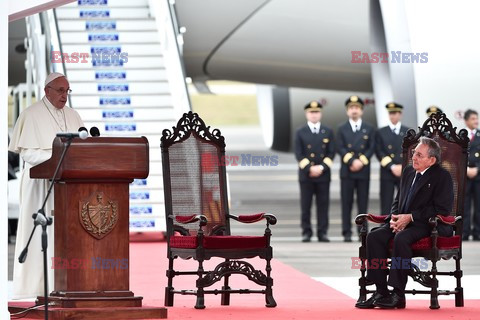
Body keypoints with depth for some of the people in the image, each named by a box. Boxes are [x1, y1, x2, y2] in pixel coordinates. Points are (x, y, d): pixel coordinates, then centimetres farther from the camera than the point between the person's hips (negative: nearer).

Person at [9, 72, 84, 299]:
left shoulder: (72, 116, 16)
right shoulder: (32, 115, -2)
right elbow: (26, 152, -10)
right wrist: (55, 156, -21)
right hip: (41, 183, -5)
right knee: (40, 230, -7)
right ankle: (35, 286, -5)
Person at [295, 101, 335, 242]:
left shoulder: (328, 132, 9)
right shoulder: (300, 133, 6)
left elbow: (331, 153, 4)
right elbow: (299, 154, -1)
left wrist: (321, 167, -10)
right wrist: (309, 168, -13)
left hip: (323, 174, 1)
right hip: (305, 175, -1)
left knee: (323, 205, 0)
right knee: (305, 205, 0)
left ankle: (322, 233, 4)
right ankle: (306, 232, 5)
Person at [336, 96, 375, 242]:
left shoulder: (369, 129, 10)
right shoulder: (342, 129, 8)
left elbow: (371, 148, 2)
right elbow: (340, 148, -2)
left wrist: (361, 161, -11)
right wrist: (352, 161, -14)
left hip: (363, 171, 0)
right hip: (347, 172, 0)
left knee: (363, 204, 0)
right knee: (346, 203, -2)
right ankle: (347, 233, 0)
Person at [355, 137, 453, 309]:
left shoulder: (442, 177, -5)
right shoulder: (408, 172, 17)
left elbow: (442, 209, -13)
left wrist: (410, 217, -17)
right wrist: (394, 217, -1)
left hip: (426, 224, -7)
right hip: (403, 222, 7)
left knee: (401, 239, -36)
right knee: (374, 236, -20)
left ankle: (398, 294, -31)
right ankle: (381, 291, -20)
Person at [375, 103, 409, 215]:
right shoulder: (380, 132, 8)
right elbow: (379, 152, -1)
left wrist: (404, 167, -9)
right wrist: (392, 167, -11)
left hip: (405, 173, 1)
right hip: (387, 173, -1)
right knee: (386, 205, -2)